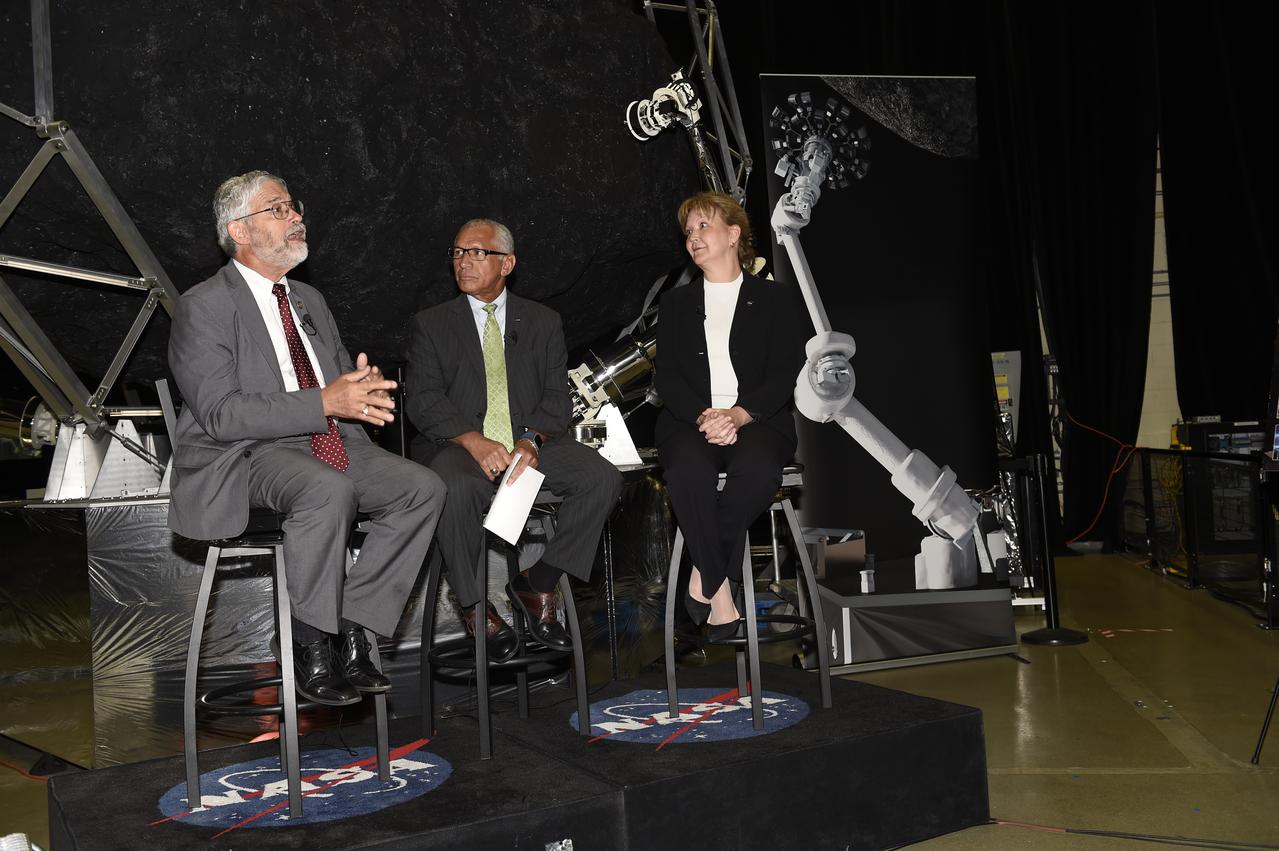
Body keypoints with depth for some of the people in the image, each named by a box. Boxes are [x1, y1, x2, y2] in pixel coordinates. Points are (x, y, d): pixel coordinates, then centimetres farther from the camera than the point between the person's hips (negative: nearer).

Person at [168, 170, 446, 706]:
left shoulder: (310, 301, 20)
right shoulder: (203, 307, -5)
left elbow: (343, 380, 25)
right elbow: (220, 415, -16)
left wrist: (364, 387, -3)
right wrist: (324, 403, -23)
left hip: (330, 443, 7)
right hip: (245, 459, -7)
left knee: (423, 488, -16)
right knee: (329, 491, -37)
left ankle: (352, 630, -11)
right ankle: (313, 650, -20)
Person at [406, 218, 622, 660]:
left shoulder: (542, 321, 16)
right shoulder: (431, 324, 11)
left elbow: (556, 396, 6)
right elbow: (423, 400, -2)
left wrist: (530, 440, -16)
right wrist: (474, 441, -20)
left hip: (532, 445, 2)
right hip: (459, 446, -2)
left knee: (602, 477, -23)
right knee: (455, 489, -36)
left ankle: (537, 583, -9)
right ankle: (475, 607, -14)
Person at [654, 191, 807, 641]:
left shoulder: (776, 298, 12)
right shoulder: (676, 303, 20)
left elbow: (785, 373, 1)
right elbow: (666, 376, 8)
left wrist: (738, 414, -17)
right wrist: (702, 415, -13)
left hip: (757, 419, -1)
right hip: (690, 419, 1)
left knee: (757, 470, -37)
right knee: (687, 471, -35)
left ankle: (704, 572, -19)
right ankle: (719, 589, -23)